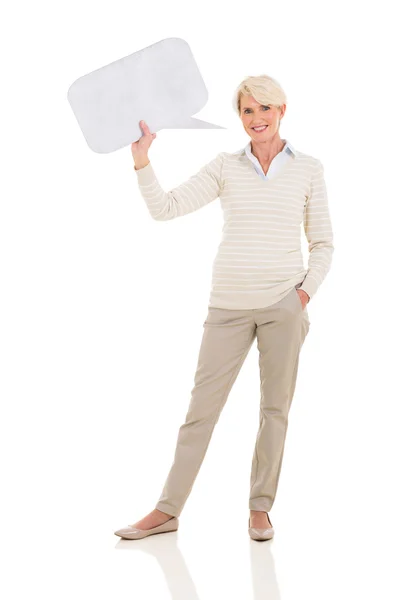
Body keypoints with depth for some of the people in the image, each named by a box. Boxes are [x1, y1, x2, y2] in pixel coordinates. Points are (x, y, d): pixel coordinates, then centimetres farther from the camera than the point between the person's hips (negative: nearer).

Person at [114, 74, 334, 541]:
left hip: (283, 305, 0)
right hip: (229, 306, 0)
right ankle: (167, 511, 10)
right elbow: (165, 208, -1)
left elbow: (322, 243, 9)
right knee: (201, 406, 2)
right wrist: (141, 158, -10)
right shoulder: (225, 167, 5)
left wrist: (306, 291, -4)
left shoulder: (308, 169, 5)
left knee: (275, 408, 5)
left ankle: (260, 508, 19)